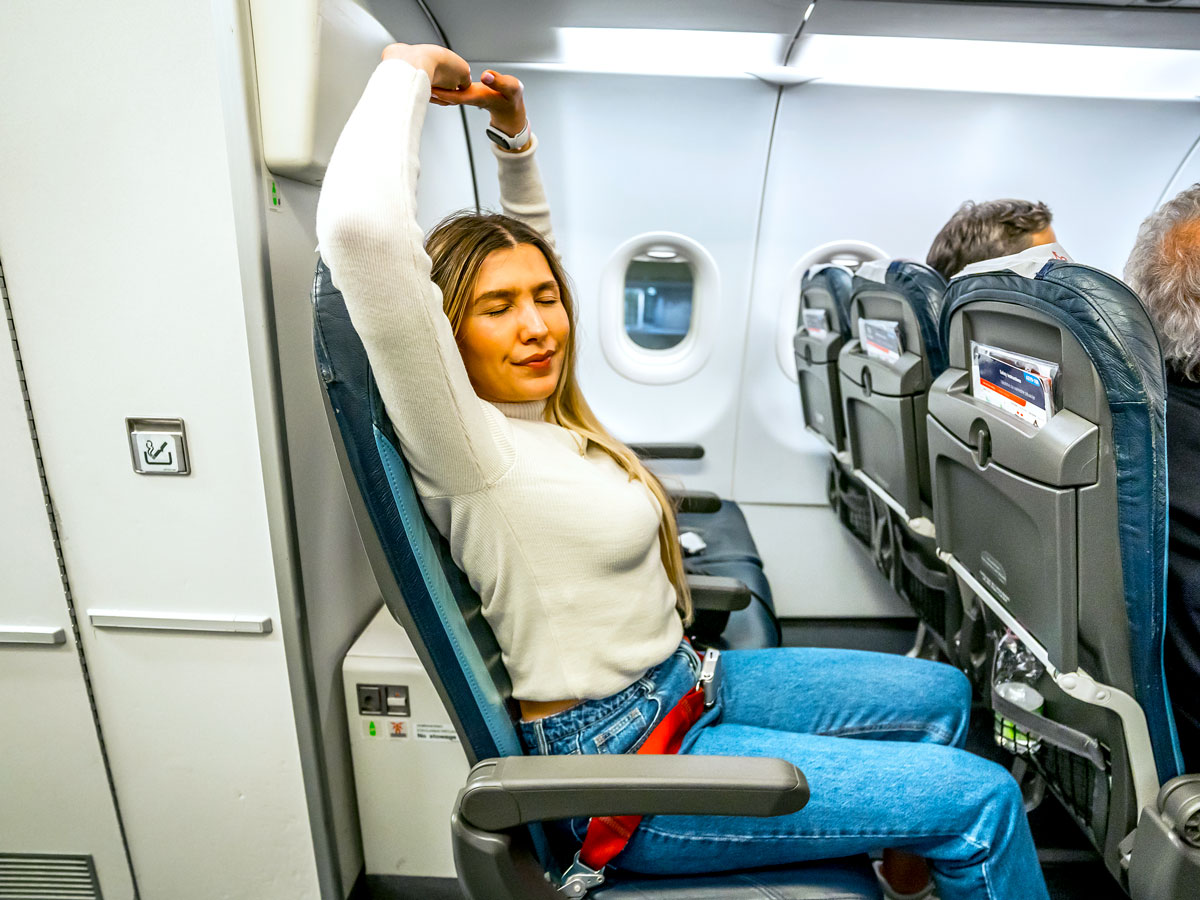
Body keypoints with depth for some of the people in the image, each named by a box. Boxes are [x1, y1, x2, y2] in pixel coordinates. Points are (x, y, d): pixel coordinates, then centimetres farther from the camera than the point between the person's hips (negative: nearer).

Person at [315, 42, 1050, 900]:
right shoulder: (467, 445, -21)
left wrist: (518, 138, 9)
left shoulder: (545, 413, 3)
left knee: (943, 696, 17)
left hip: (683, 683, 9)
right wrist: (408, 70, -19)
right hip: (619, 760, -9)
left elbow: (532, 243, 19)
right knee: (982, 800, -6)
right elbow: (359, 227, -35)